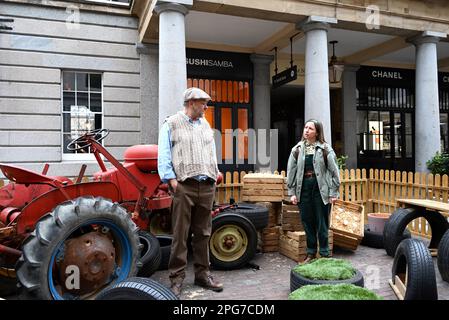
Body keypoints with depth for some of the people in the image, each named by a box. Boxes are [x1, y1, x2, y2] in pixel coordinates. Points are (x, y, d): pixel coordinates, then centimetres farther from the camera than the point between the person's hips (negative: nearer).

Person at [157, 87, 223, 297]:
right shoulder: (171, 124, 1)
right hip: (184, 186, -5)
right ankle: (177, 278, 10)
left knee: (203, 234, 11)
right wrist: (172, 180, -13)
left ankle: (202, 274, 23)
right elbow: (163, 155, -5)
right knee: (180, 234, -1)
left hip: (207, 187, 6)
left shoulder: (206, 126, 18)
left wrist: (214, 175, 11)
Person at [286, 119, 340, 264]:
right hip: (304, 190, 3)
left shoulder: (325, 149, -2)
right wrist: (292, 192, 2)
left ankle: (324, 254, 20)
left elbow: (334, 171, -2)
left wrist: (333, 192, -5)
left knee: (322, 223, 6)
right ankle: (311, 253, 25)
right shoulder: (297, 149, 6)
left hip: (321, 190, -3)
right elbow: (291, 171, 6)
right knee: (307, 222, 11)